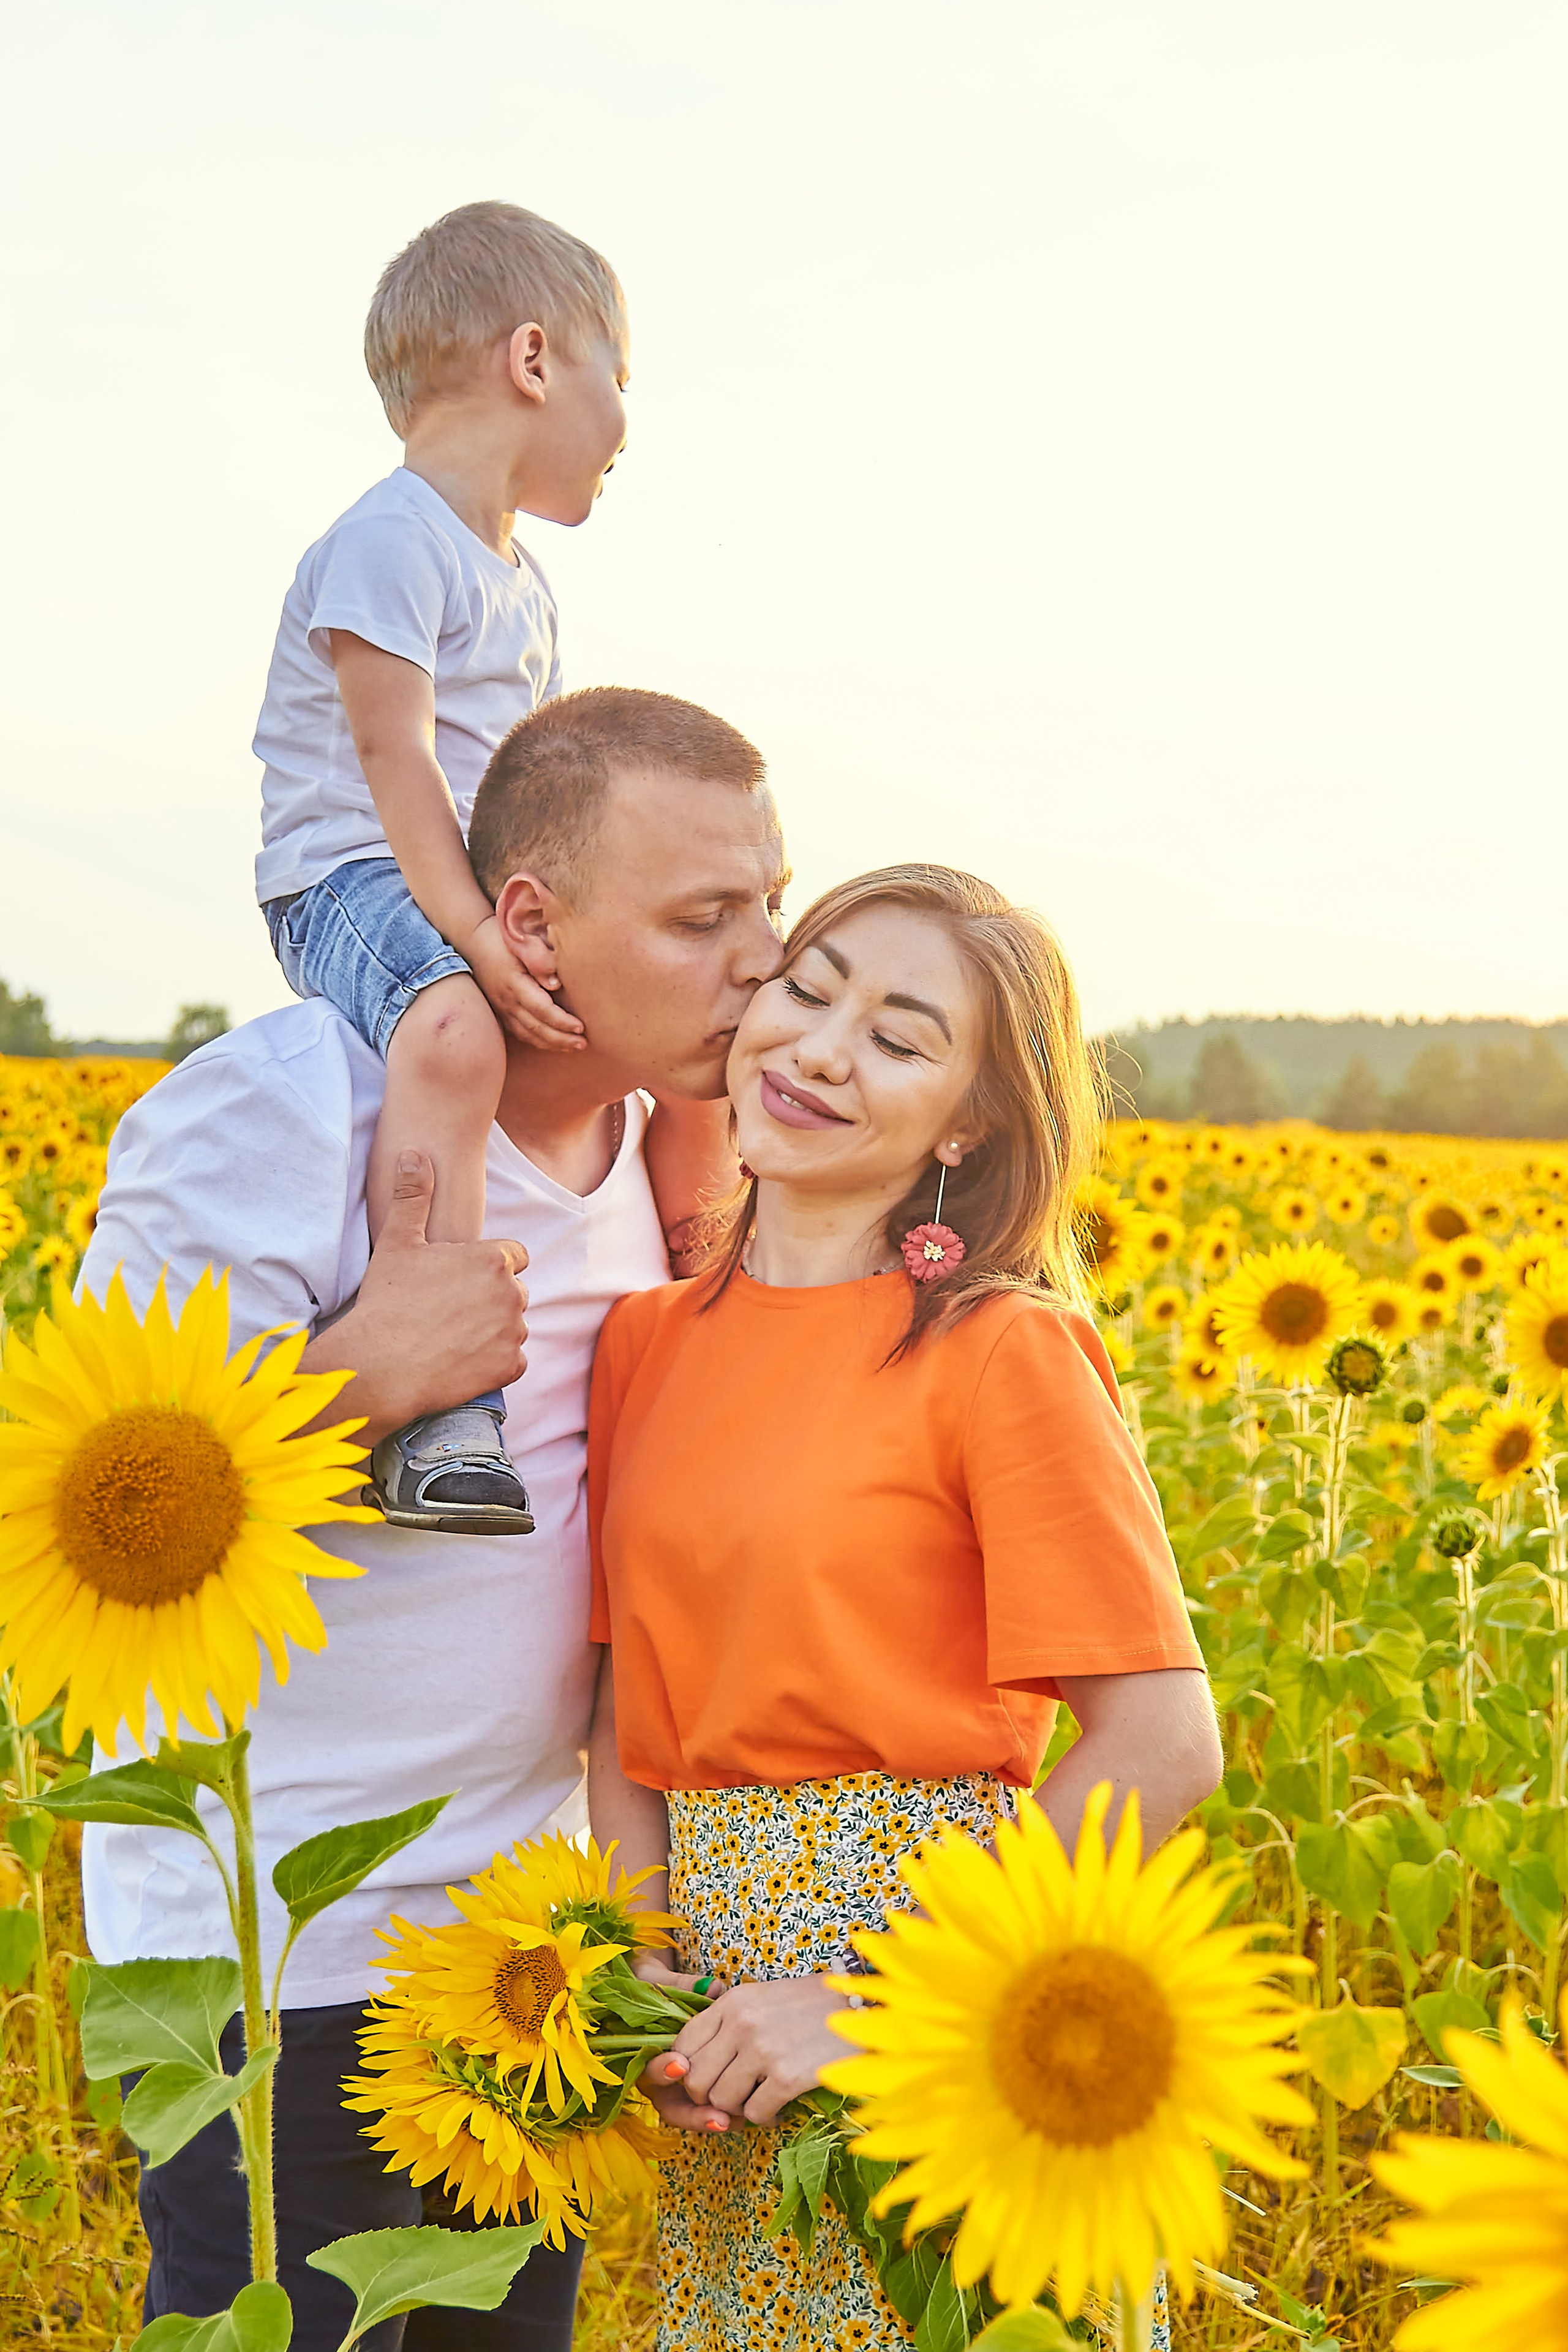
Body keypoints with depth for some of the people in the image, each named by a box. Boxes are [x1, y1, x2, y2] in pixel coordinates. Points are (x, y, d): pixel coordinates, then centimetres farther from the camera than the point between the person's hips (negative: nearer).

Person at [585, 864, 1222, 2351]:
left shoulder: (1001, 1349, -12)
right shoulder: (650, 1339, 4)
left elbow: (1163, 1745, -15)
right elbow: (630, 1707, 9)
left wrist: (868, 1997, -15)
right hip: (717, 1979, 5)